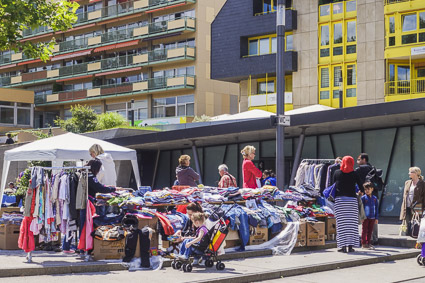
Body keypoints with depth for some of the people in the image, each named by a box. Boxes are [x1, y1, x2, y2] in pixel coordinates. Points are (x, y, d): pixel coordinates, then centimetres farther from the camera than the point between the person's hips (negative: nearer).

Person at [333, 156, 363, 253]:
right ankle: (350, 246, 1)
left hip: (339, 199, 0)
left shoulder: (337, 173, 4)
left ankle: (343, 246, -1)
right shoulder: (354, 174, 2)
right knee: (352, 222, 3)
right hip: (352, 199, 0)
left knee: (341, 223, 1)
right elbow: (361, 187, 5)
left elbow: (334, 185, 9)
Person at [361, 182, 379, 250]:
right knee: (364, 230, 0)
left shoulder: (375, 198, 8)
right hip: (365, 217, -4)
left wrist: (376, 218, 10)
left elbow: (376, 208, 13)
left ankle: (369, 243, 17)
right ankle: (364, 244, 5)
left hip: (372, 218, 4)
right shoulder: (363, 198, -3)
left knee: (370, 231, 9)